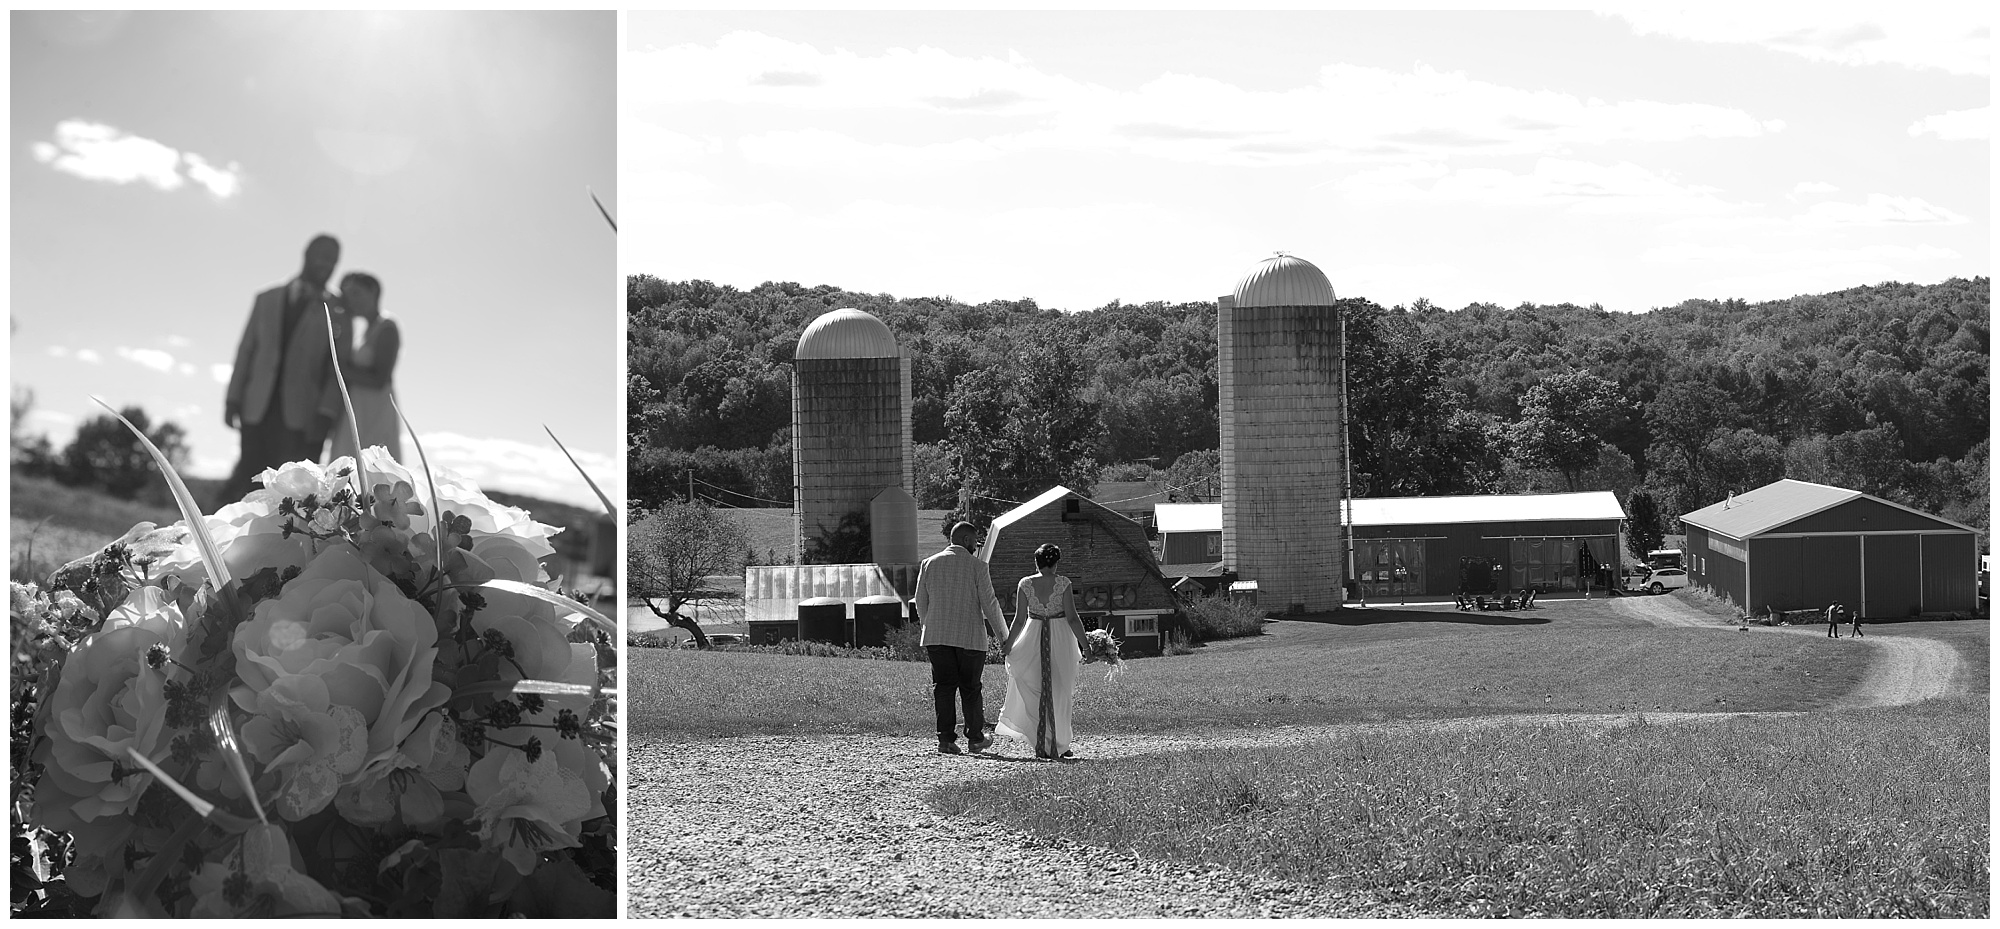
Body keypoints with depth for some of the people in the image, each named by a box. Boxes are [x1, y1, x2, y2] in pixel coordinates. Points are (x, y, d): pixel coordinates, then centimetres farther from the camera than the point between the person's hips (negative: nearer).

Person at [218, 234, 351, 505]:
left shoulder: (337, 315, 10)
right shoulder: (267, 299, 19)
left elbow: (339, 369, 3)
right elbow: (246, 349, 16)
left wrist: (326, 413, -10)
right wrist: (233, 398, 7)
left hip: (301, 414, -2)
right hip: (258, 408, 2)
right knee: (248, 479, -7)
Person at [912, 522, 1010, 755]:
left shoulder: (929, 564, 6)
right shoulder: (977, 566, -4)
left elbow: (921, 603, 11)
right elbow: (989, 603, -4)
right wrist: (1002, 636, 5)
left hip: (937, 636, 3)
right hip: (970, 635, -2)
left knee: (943, 686, 3)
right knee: (970, 688, 8)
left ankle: (946, 739, -4)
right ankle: (975, 738, 18)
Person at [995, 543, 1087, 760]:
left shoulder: (1025, 584, -3)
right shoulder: (1063, 583, -7)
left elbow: (1019, 620, -3)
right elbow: (1072, 618, -10)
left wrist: (1008, 646, 6)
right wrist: (1085, 645, -4)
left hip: (1033, 639, 1)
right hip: (1060, 640, -1)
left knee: (1034, 693, 12)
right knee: (1059, 694, 9)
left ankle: (1042, 745, 5)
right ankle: (1059, 746, 10)